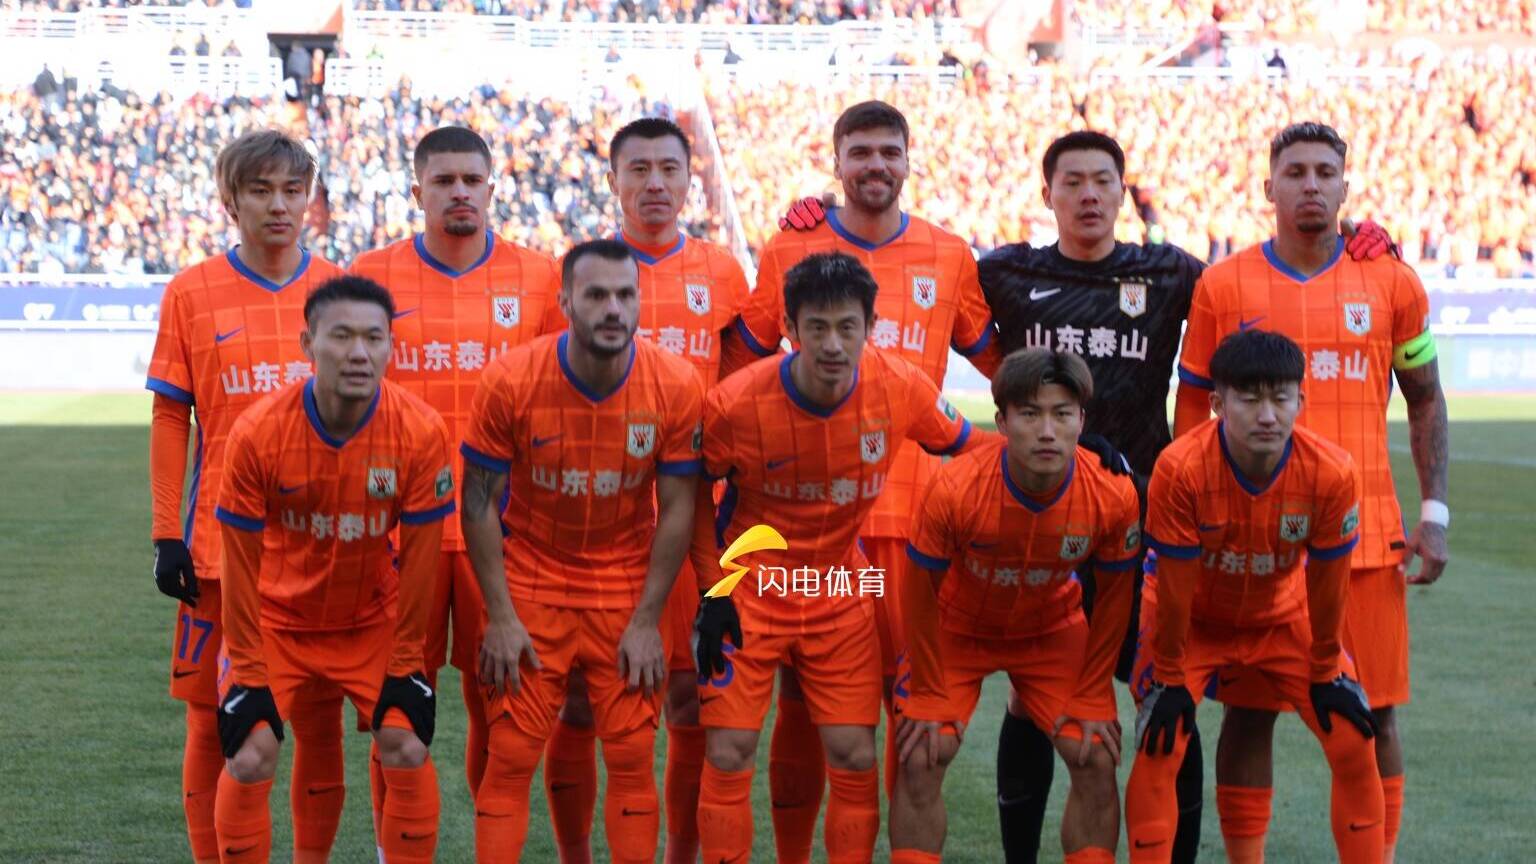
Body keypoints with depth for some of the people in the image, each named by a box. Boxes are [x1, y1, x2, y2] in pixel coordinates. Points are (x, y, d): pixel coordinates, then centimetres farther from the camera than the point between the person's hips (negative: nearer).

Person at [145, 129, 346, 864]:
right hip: (221, 546, -1)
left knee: (319, 718, 5)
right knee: (213, 721, 3)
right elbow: (170, 419, 3)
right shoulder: (191, 293, 1)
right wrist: (166, 535, -2)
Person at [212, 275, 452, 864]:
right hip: (278, 618, -1)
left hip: (373, 620, 1)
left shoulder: (421, 431, -21)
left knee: (408, 750, -10)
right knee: (250, 760, -12)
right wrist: (249, 672, -12)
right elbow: (241, 563, -14)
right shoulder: (258, 432, -24)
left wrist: (405, 661, -6)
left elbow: (417, 555, -10)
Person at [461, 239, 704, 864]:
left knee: (632, 758, 2)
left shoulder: (676, 386, -12)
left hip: (627, 589, 1)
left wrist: (647, 620, -7)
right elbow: (480, 501, -7)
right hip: (530, 585, -1)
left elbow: (677, 509, -5)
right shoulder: (510, 380, -15)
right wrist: (500, 617, -10)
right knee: (510, 759, -1)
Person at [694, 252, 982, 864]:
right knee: (728, 755, -5)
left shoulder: (901, 387, -15)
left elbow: (963, 447, 5)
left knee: (854, 756, 0)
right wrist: (714, 591, -9)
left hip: (841, 593, 2)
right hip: (750, 590, -2)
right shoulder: (735, 403, -21)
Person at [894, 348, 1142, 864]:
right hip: (958, 628, -2)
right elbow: (921, 591, -17)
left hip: (1052, 629, 2)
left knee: (1096, 759, -8)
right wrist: (930, 695, -11)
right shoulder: (956, 489, -34)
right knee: (922, 760, -14)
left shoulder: (1113, 496, -28)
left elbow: (1113, 595, -9)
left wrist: (1091, 698, -5)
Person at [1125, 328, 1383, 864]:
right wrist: (1171, 678, -13)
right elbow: (1174, 587, -22)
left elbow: (1326, 586, -13)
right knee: (1156, 753, -15)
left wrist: (1324, 673, -3)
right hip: (1193, 620, -2)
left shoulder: (1331, 473, -28)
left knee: (1355, 748, -4)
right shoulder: (1180, 468, -34)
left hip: (1283, 615, 2)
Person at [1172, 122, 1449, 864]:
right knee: (1250, 710, 4)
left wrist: (1434, 512, 3)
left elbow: (1425, 401, 12)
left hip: (1366, 532, 1)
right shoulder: (1223, 287, 2)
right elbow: (1190, 411, 8)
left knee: (1372, 716, 3)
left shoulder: (1391, 283, 5)